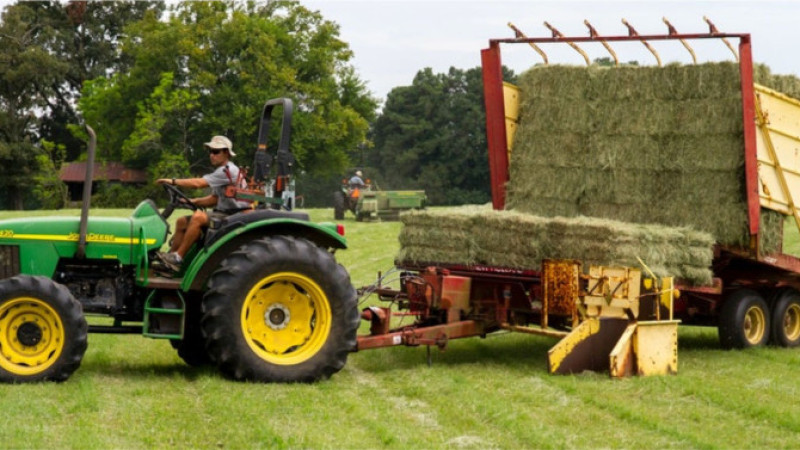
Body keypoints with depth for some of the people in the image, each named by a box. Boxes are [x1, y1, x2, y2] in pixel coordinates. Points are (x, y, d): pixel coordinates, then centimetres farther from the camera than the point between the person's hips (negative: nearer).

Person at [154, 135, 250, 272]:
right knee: (182, 222, 4)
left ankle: (178, 258, -29)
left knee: (199, 217, -32)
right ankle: (169, 259, -1)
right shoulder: (222, 171, 18)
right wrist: (194, 201, 4)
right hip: (223, 212, 11)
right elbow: (215, 199, 19)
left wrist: (173, 181, -18)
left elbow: (198, 183, -23)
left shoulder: (228, 170, -15)